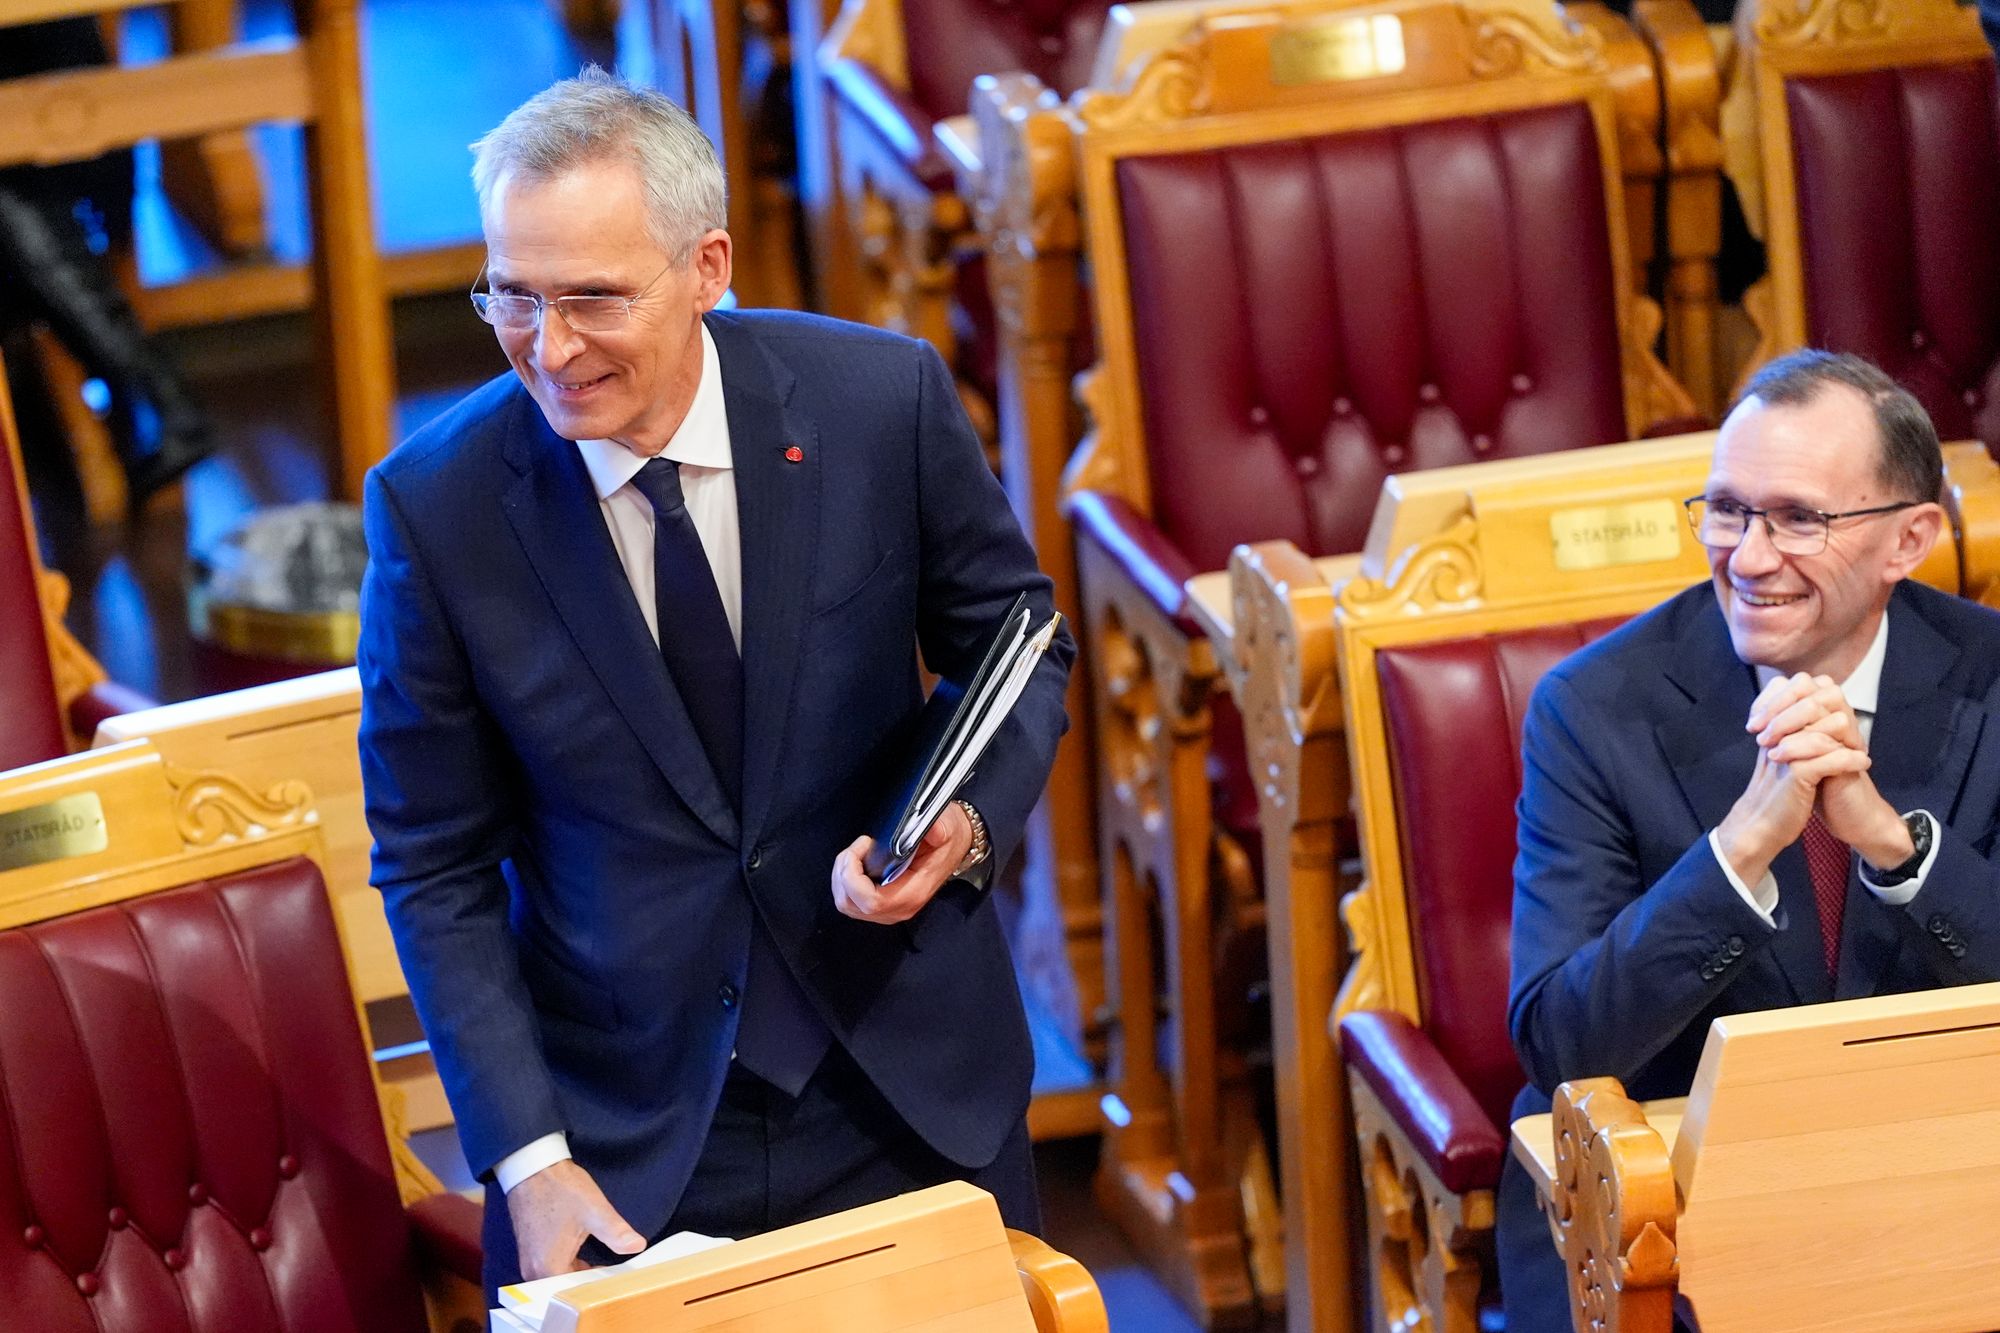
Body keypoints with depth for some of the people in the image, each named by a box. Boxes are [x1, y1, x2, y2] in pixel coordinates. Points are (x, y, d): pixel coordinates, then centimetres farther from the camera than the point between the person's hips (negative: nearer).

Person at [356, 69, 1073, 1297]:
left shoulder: (885, 399, -12)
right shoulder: (435, 505, -13)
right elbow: (435, 866, -6)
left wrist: (970, 823, -17)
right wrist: (527, 1158, -12)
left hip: (911, 1088, 1)